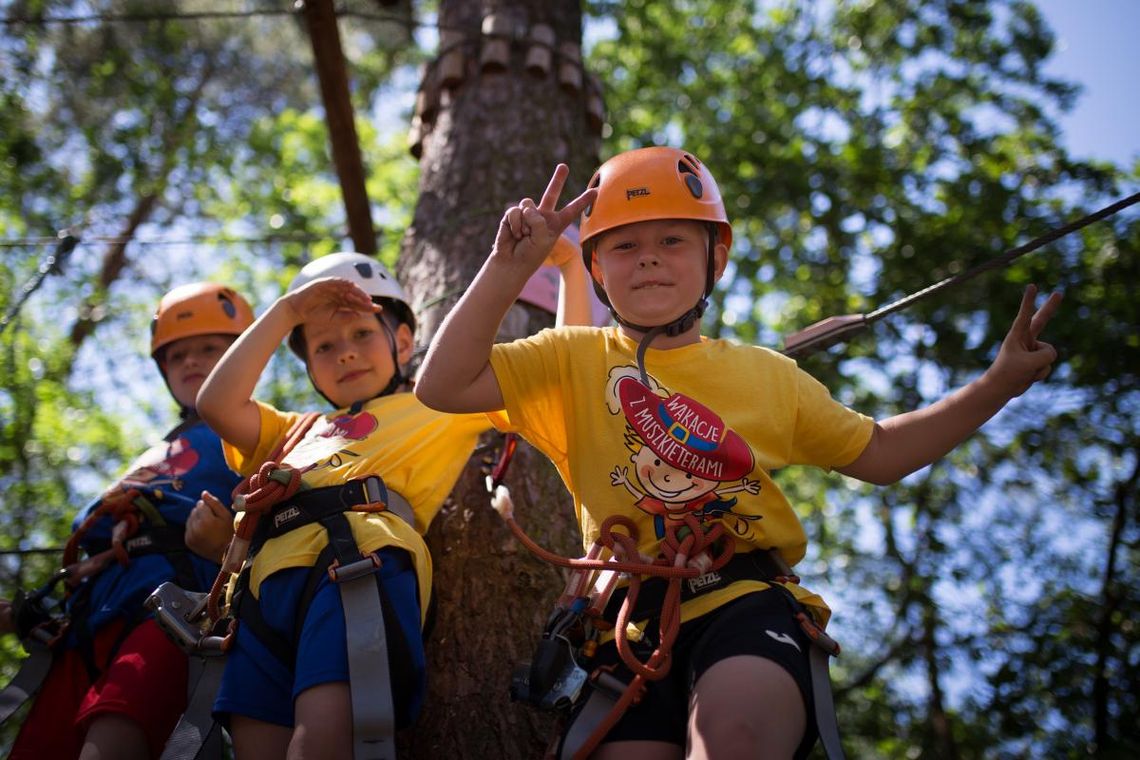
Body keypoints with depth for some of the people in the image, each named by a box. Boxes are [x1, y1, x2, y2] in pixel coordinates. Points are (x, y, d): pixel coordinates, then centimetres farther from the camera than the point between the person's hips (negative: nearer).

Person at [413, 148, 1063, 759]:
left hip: (749, 602, 0)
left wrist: (1000, 383, 18)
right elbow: (443, 387, 0)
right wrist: (509, 269, -8)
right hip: (633, 617, 1)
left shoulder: (768, 374, 18)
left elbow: (878, 453, 25)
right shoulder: (574, 361, 12)